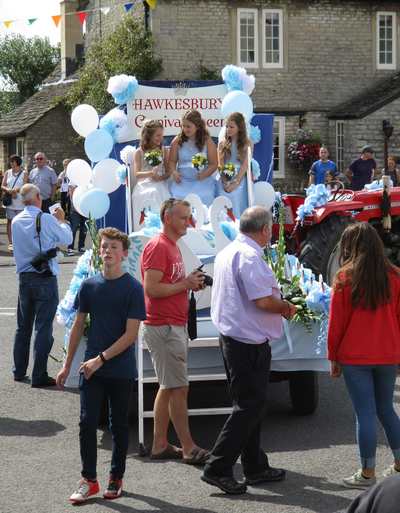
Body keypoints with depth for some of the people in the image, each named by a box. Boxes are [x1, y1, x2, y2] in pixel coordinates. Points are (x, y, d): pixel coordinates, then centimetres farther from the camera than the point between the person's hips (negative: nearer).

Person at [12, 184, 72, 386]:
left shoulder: (16, 221, 3)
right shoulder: (46, 219, -14)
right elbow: (67, 239, -2)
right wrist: (62, 220, 15)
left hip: (24, 278, 6)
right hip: (45, 278, -6)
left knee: (23, 326, 16)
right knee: (43, 327, -2)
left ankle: (19, 371, 24)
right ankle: (39, 375, -2)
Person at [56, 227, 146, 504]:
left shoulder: (133, 288, -8)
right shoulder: (89, 286, 3)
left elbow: (131, 334, -12)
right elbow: (79, 326, 11)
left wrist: (101, 359, -17)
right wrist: (67, 365, 10)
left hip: (121, 370, -2)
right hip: (91, 368, 3)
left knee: (119, 425, 9)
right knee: (87, 422, -3)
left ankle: (116, 479, 21)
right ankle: (89, 480, 7)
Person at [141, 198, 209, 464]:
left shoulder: (173, 246, 18)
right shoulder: (157, 246, -14)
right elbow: (151, 288, -21)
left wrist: (191, 283, 8)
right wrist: (185, 284, -14)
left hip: (175, 326, 10)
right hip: (164, 327, -10)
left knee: (168, 388, 12)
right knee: (179, 388, -6)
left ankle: (160, 445, 17)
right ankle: (188, 449, -2)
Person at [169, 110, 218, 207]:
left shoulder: (207, 142, 3)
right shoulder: (177, 141, 6)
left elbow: (213, 164, 3)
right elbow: (172, 161, 11)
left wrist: (204, 174, -15)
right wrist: (173, 172, -10)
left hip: (202, 180, -1)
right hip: (182, 180, 1)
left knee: (202, 198, -27)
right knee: (178, 197, -26)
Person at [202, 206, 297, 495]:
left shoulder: (227, 252, 14)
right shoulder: (249, 256, -18)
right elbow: (264, 300, -24)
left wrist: (279, 307, 17)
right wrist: (287, 307, -5)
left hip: (232, 338, 10)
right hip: (250, 343, -10)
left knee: (250, 405, 17)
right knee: (250, 407, -4)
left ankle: (256, 468, 26)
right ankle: (218, 469, -4)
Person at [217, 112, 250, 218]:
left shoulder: (246, 144, 6)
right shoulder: (222, 144, 12)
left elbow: (245, 164, -2)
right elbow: (220, 165, 5)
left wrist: (235, 182, -13)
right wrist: (225, 182, -10)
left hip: (239, 179, -2)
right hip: (224, 179, 2)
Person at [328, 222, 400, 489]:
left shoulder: (345, 277, -9)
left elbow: (336, 322, -6)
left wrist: (333, 357, 3)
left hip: (355, 357, -4)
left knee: (365, 413, 1)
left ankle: (367, 474, 6)